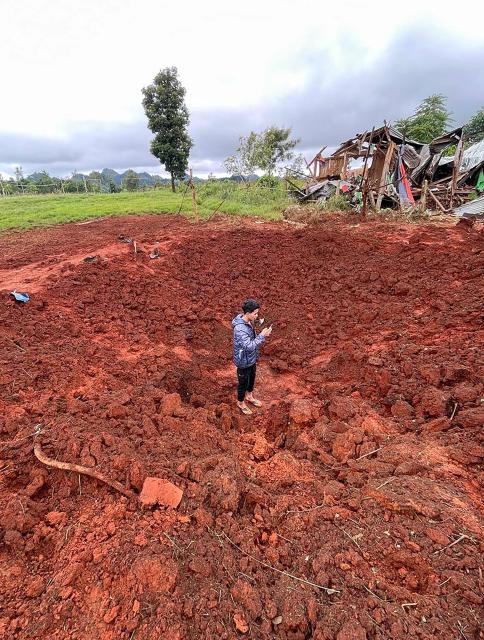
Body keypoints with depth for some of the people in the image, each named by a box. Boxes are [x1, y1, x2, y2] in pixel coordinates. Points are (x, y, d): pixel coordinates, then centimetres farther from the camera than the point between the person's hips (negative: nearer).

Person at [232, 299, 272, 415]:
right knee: (243, 382, 15)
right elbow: (249, 346, -38)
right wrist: (262, 335, -36)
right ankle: (241, 403, 40)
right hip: (244, 361, -8)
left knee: (252, 378, 28)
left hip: (251, 358, 8)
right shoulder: (240, 329, -36)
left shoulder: (249, 321, -7)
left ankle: (249, 396, 54)